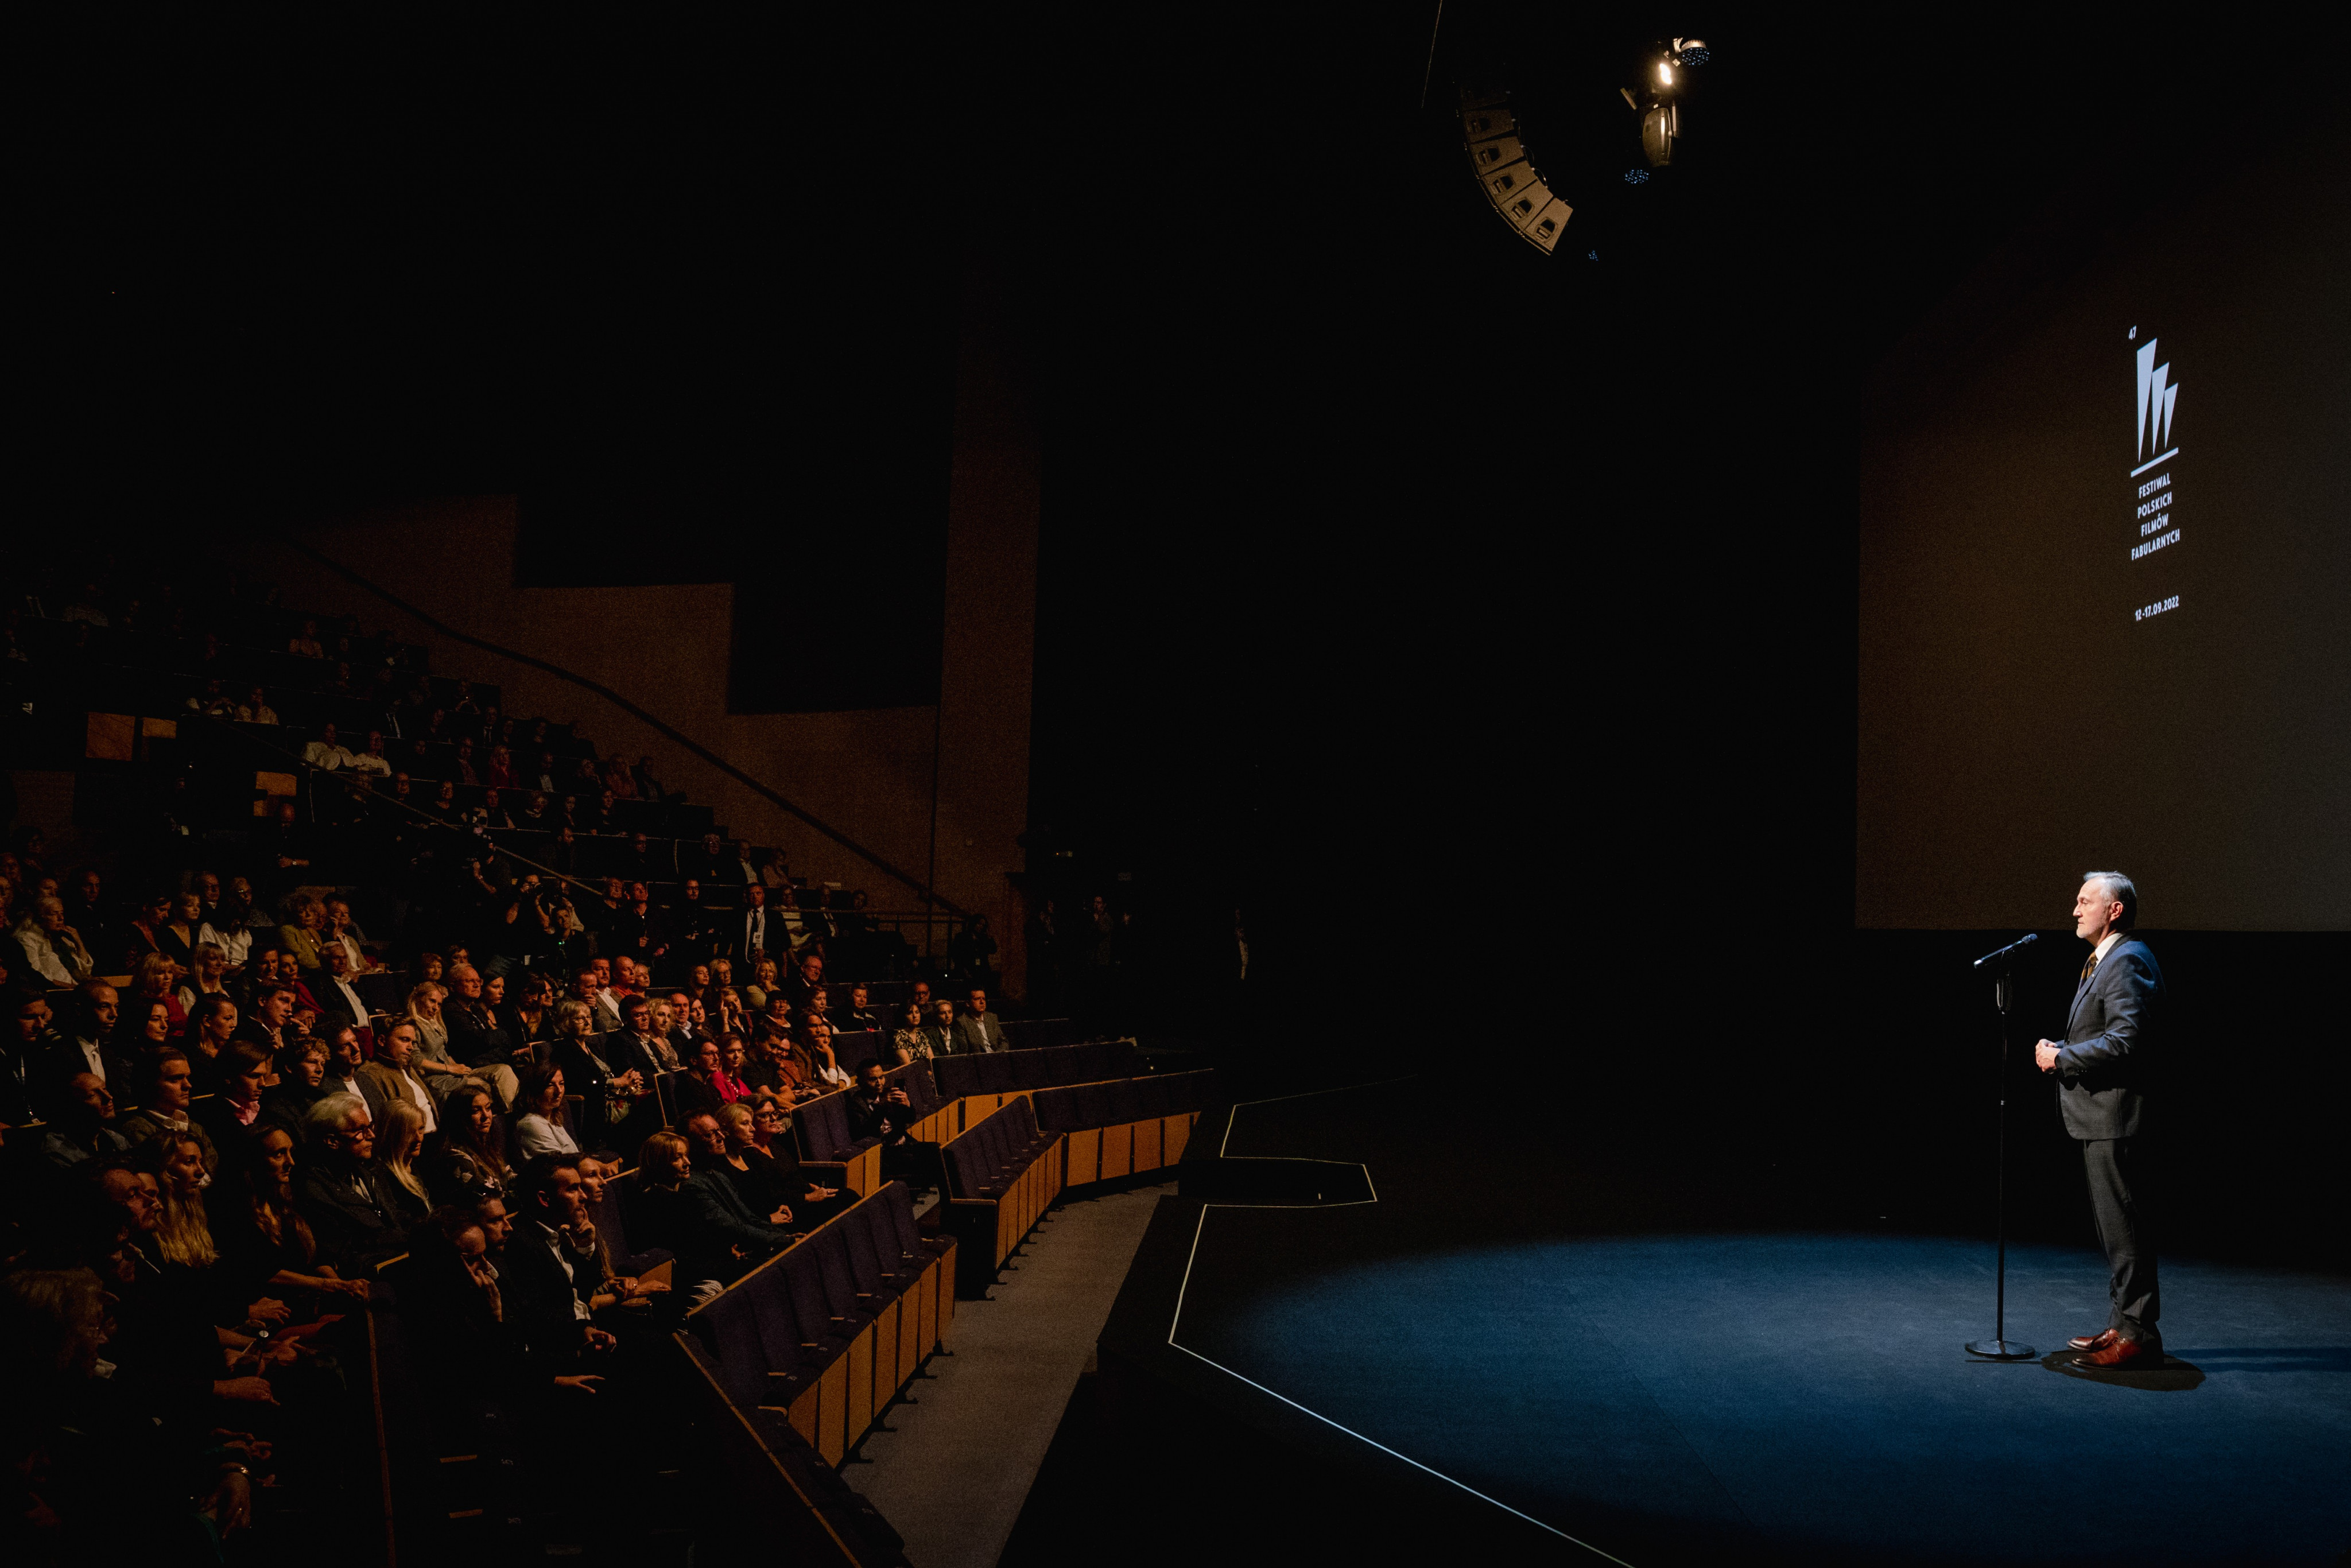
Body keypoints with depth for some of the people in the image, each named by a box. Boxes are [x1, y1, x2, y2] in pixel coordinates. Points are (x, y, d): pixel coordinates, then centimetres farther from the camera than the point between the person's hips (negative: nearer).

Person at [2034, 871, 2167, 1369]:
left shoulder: (2128, 961, -15)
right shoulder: (2102, 961, 19)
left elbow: (2125, 1041, -24)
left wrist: (2062, 1058, -17)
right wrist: (2061, 1051, 10)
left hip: (2116, 1118, -11)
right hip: (2099, 1118, 11)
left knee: (2124, 1226, -6)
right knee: (2114, 1227, 16)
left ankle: (2137, 1333, -1)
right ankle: (2122, 1325, 24)